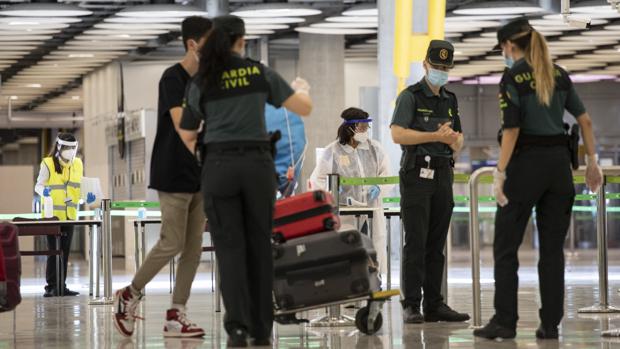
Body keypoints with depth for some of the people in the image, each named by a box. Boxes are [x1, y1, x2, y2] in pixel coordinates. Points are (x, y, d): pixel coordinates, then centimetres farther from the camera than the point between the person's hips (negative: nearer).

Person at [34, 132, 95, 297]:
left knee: (65, 252, 9)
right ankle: (51, 287, -1)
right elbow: (38, 186, -7)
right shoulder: (48, 164, -7)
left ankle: (61, 286, 15)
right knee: (54, 251, -5)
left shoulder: (78, 164, 10)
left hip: (69, 214, 5)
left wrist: (87, 197, -4)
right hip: (53, 214, -5)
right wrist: (44, 191, -29)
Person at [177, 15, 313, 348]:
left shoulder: (200, 82, 4)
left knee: (230, 246, 2)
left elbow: (188, 136, 10)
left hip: (219, 167, -1)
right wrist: (302, 87, 30)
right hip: (258, 165, 1)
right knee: (259, 245, 10)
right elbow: (304, 108, 8)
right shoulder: (261, 72, 3)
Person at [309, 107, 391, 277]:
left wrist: (378, 187, -5)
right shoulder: (332, 151, 1)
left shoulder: (375, 148, 10)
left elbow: (387, 174, 14)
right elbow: (317, 180, 6)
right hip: (345, 211, -3)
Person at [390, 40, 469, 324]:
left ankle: (434, 305, 10)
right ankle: (411, 306, -6)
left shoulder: (450, 100, 17)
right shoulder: (410, 97, -3)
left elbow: (458, 142, 20)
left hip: (443, 173, 6)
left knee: (436, 244, 7)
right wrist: (435, 136, -17)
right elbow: (398, 134, -14)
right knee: (416, 243, -8)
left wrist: (453, 139, -4)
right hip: (417, 174, -6)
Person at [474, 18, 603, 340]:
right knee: (552, 247, 7)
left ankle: (505, 322, 0)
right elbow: (584, 120, 11)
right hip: (559, 162, 5)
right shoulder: (558, 74, 10)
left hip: (526, 162, -5)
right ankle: (550, 324, 4)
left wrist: (500, 174, -13)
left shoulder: (512, 78, -7)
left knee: (506, 247, 3)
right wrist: (592, 162, 17)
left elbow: (511, 130, -14)